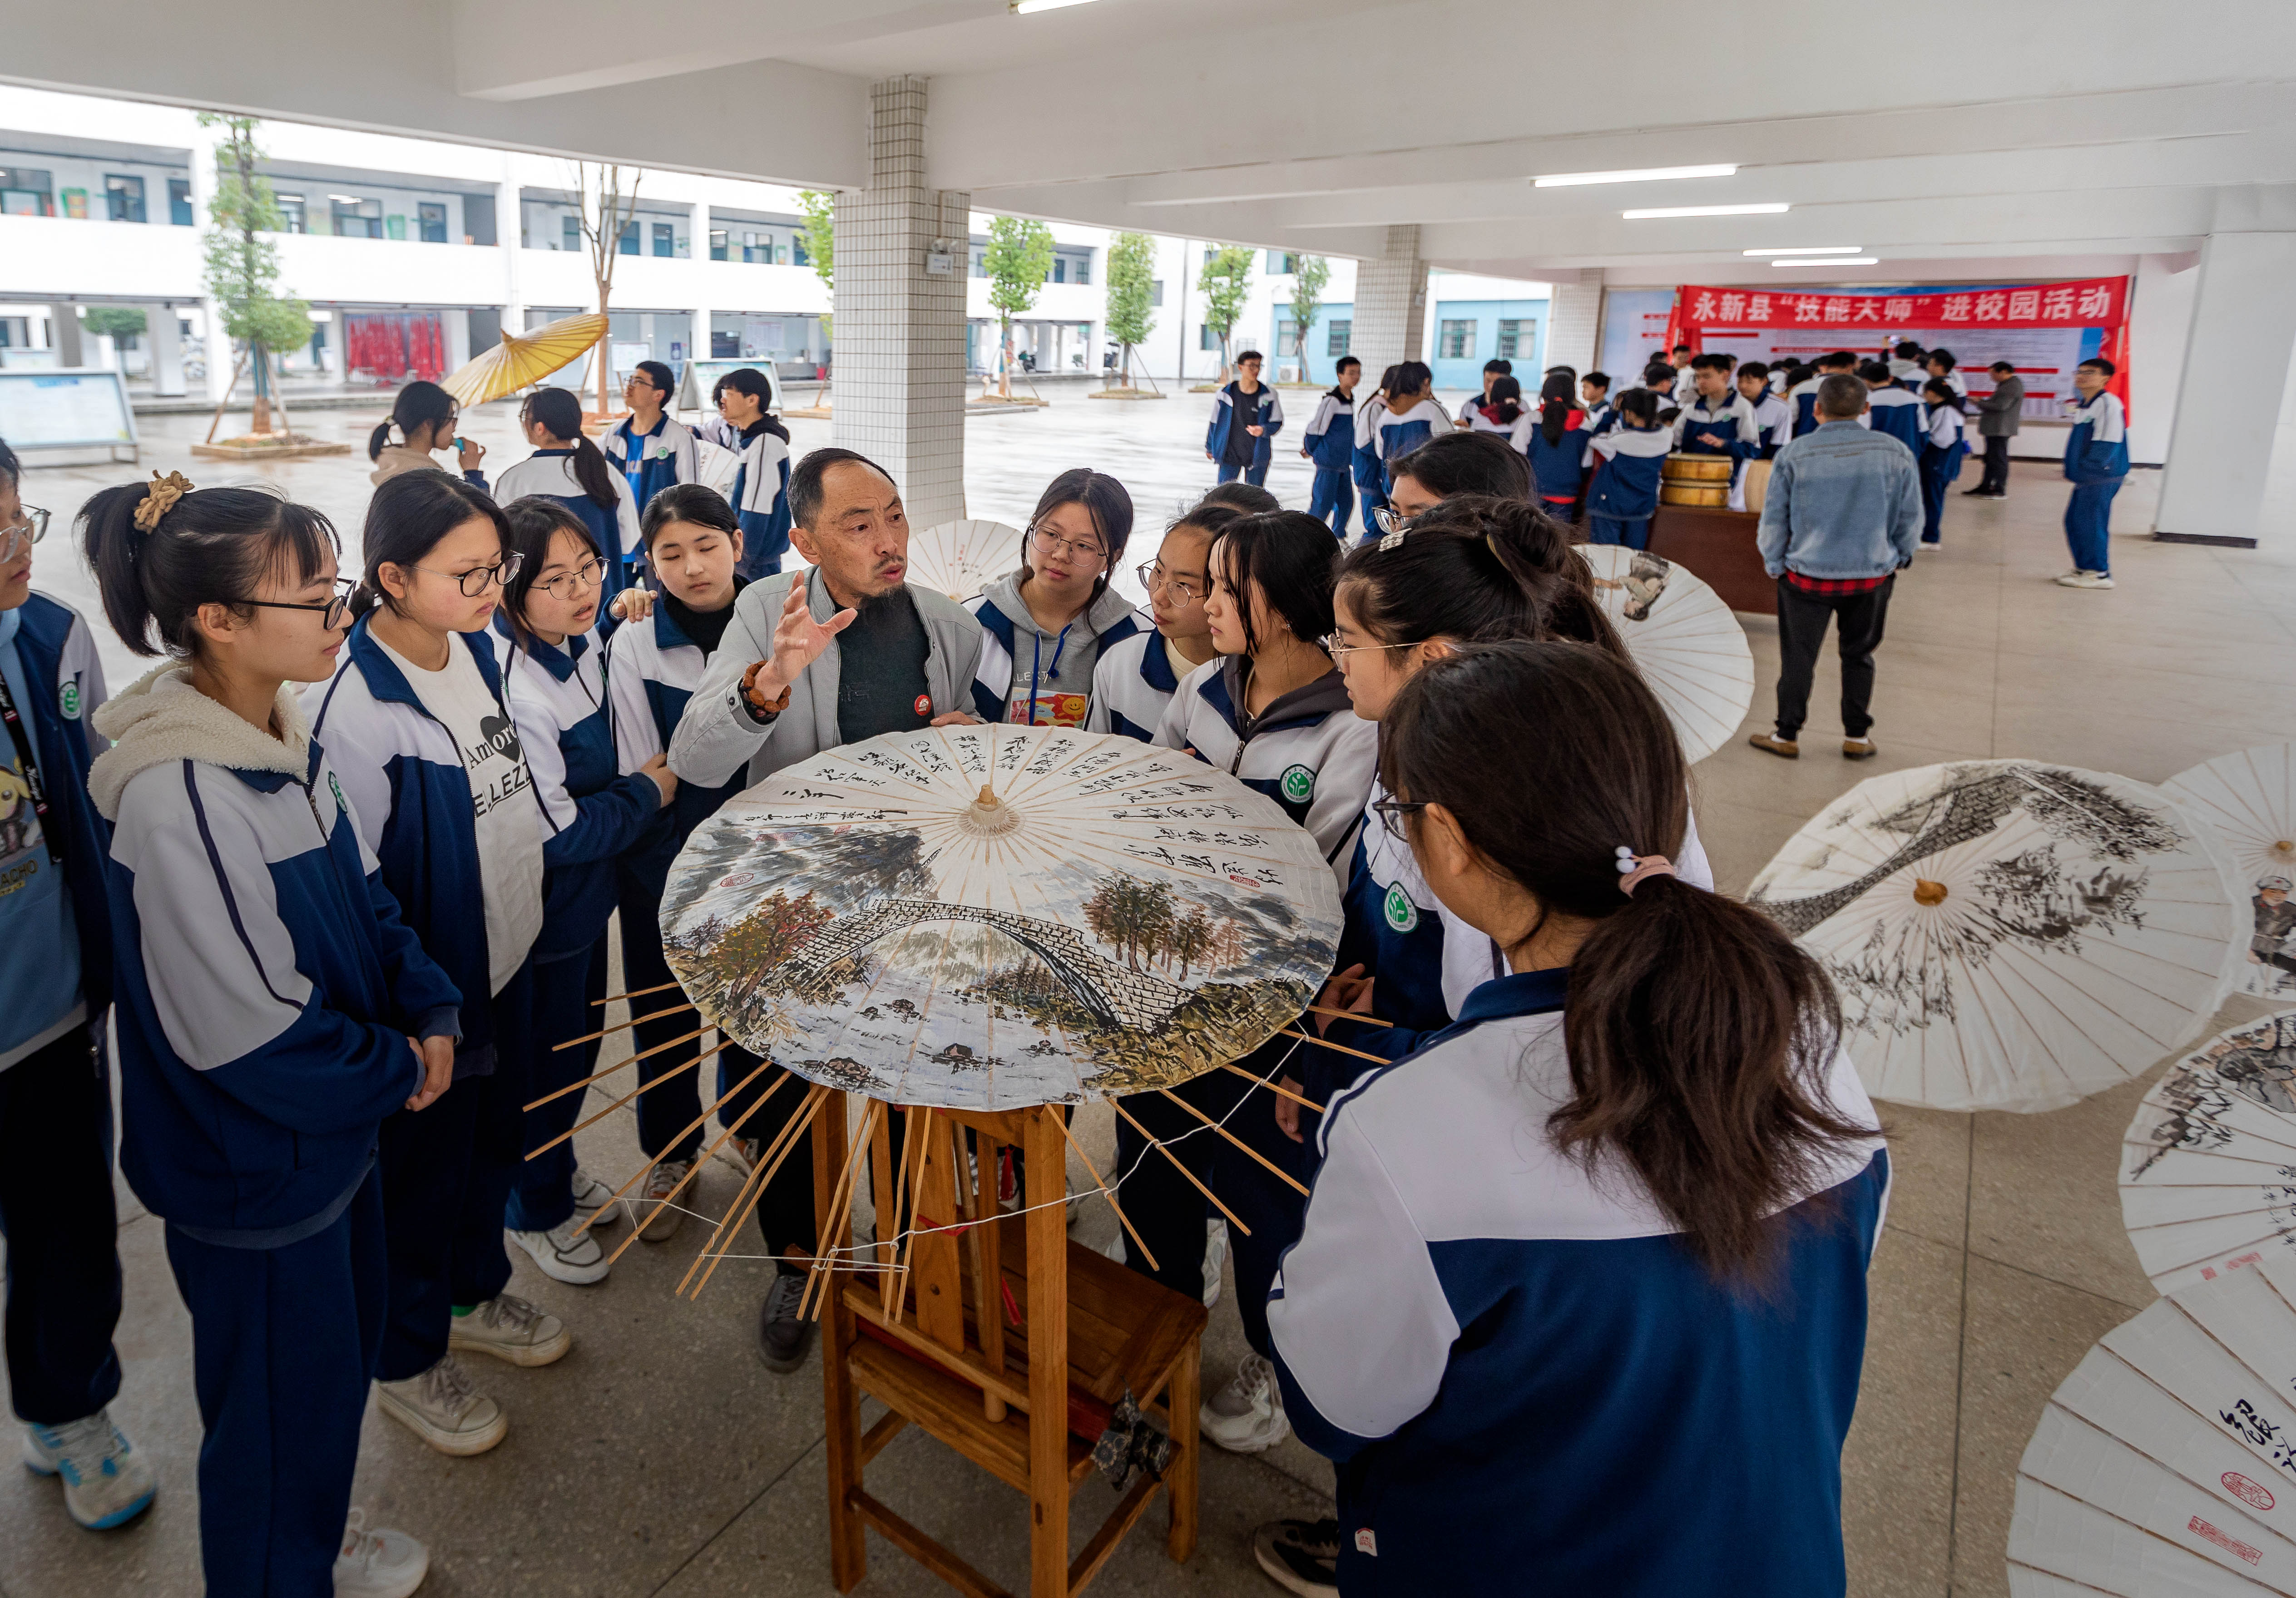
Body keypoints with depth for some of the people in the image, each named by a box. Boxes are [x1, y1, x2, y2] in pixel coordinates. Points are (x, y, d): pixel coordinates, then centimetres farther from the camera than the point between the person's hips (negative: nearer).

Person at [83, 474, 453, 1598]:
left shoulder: (286, 738, -2)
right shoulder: (177, 801, -29)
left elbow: (360, 893, 8)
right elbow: (243, 1033, -27)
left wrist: (432, 1012, -6)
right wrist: (398, 1072, -13)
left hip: (338, 1122, 9)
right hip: (252, 1165, -9)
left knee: (343, 1347, 26)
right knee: (282, 1398, 13)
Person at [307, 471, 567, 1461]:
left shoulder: (475, 647, -3)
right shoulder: (351, 703, -26)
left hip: (508, 952, 7)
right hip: (428, 982, -7)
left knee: (496, 1136, 24)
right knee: (423, 1166, 12)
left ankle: (476, 1294, 48)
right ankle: (409, 1361, 36)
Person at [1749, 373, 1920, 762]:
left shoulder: (1793, 456, -10)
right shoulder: (1894, 452, -6)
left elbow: (1774, 520, -4)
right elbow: (1911, 516, 3)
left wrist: (1774, 565, 10)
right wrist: (1898, 559, 18)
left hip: (1807, 574, -2)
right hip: (1873, 574, 2)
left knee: (1797, 657, 10)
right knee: (1859, 655, 17)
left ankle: (1787, 736, 19)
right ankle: (1857, 737, 24)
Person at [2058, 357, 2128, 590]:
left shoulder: (2109, 403, -13)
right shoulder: (2083, 406, 16)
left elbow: (2108, 443, -18)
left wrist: (2086, 470, -17)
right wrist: (2075, 470, 13)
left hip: (2101, 478, -10)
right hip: (2087, 478, 10)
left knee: (2090, 523, -8)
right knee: (2074, 522, 14)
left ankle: (2099, 573, -2)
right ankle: (2084, 568, 24)